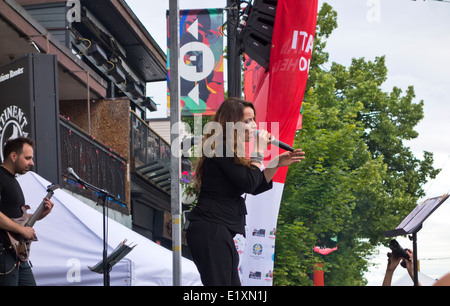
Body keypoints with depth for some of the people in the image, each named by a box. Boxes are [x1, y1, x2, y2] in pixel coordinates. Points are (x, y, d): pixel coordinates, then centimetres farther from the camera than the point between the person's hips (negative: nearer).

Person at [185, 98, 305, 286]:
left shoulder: (231, 152, 21)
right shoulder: (221, 150, -11)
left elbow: (255, 188, 21)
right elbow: (249, 184, -18)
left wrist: (277, 164, 13)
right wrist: (259, 153, -6)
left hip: (218, 231, 11)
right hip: (211, 230, -11)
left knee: (232, 283, 11)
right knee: (219, 283, -12)